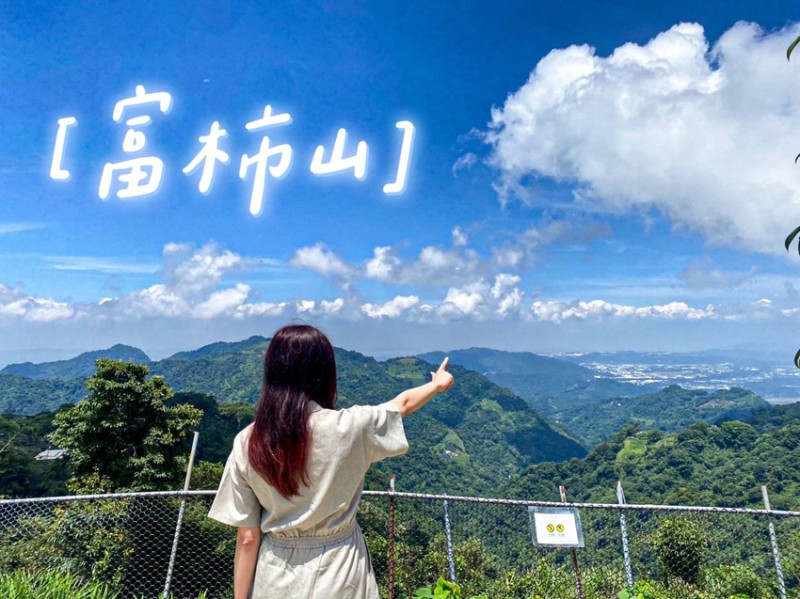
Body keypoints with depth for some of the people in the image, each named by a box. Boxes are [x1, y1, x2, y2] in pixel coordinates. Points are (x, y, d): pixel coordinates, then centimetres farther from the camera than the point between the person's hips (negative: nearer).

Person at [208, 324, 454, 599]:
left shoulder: (247, 444, -15)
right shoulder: (348, 427, -20)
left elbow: (247, 538, -8)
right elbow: (403, 403, 0)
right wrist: (437, 384, 19)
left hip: (276, 577, 2)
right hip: (337, 574, -1)